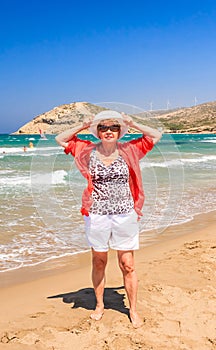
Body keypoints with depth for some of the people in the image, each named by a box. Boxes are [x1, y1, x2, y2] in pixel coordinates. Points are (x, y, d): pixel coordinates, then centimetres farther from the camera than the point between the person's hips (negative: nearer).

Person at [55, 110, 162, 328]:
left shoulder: (128, 150, 1)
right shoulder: (88, 151, 2)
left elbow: (156, 136, 8)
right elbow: (60, 140, 8)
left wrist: (132, 124, -1)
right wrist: (82, 126, -2)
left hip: (125, 215, 0)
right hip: (97, 216, 1)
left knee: (128, 265, 7)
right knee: (99, 263, 15)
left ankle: (133, 310, 24)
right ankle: (99, 305, 34)